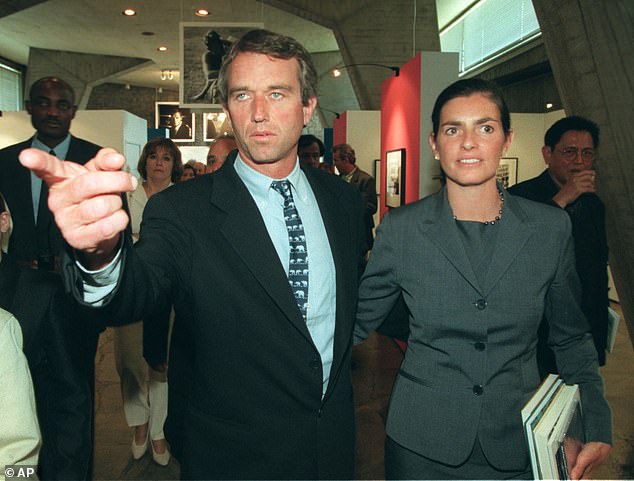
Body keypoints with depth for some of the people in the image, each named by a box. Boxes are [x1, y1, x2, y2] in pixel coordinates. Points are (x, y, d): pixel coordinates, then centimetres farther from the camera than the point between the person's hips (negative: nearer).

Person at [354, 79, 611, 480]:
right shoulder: (401, 228, -8)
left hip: (518, 443, 2)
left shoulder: (551, 228, -4)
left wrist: (598, 429, -1)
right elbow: (357, 322, 0)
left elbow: (571, 337, 6)